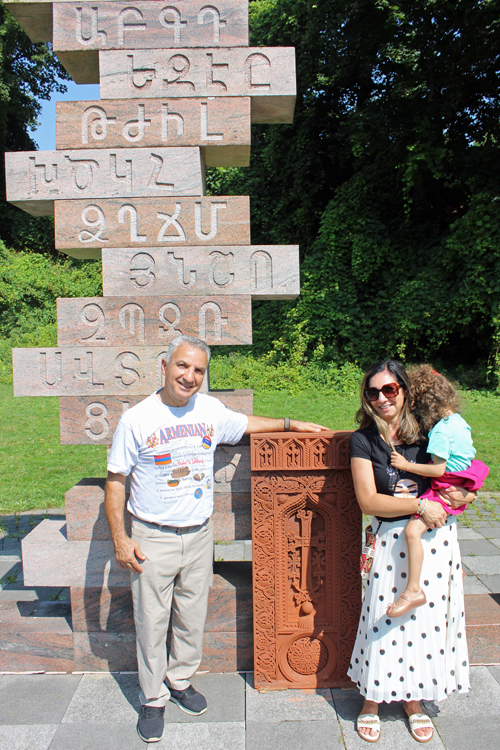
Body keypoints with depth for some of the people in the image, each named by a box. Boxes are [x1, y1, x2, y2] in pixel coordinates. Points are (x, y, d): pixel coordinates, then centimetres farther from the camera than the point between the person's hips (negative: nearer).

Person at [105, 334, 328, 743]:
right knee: (152, 622, 8)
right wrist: (120, 539, -10)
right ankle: (153, 698, 30)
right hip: (153, 538, -3)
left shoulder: (211, 410, -2)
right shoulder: (137, 419, -13)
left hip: (199, 534, 4)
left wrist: (291, 424, 17)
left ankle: (180, 680, 41)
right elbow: (115, 481, -7)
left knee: (192, 617, 17)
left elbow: (246, 424, 19)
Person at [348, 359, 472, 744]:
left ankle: (413, 700, 36)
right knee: (386, 621, 5)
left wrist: (462, 494, -8)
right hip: (394, 540, -2)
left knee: (429, 618, 13)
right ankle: (372, 701, 30)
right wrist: (420, 505, -18)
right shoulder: (364, 440, -5)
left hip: (437, 536, 3)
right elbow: (368, 500, -11)